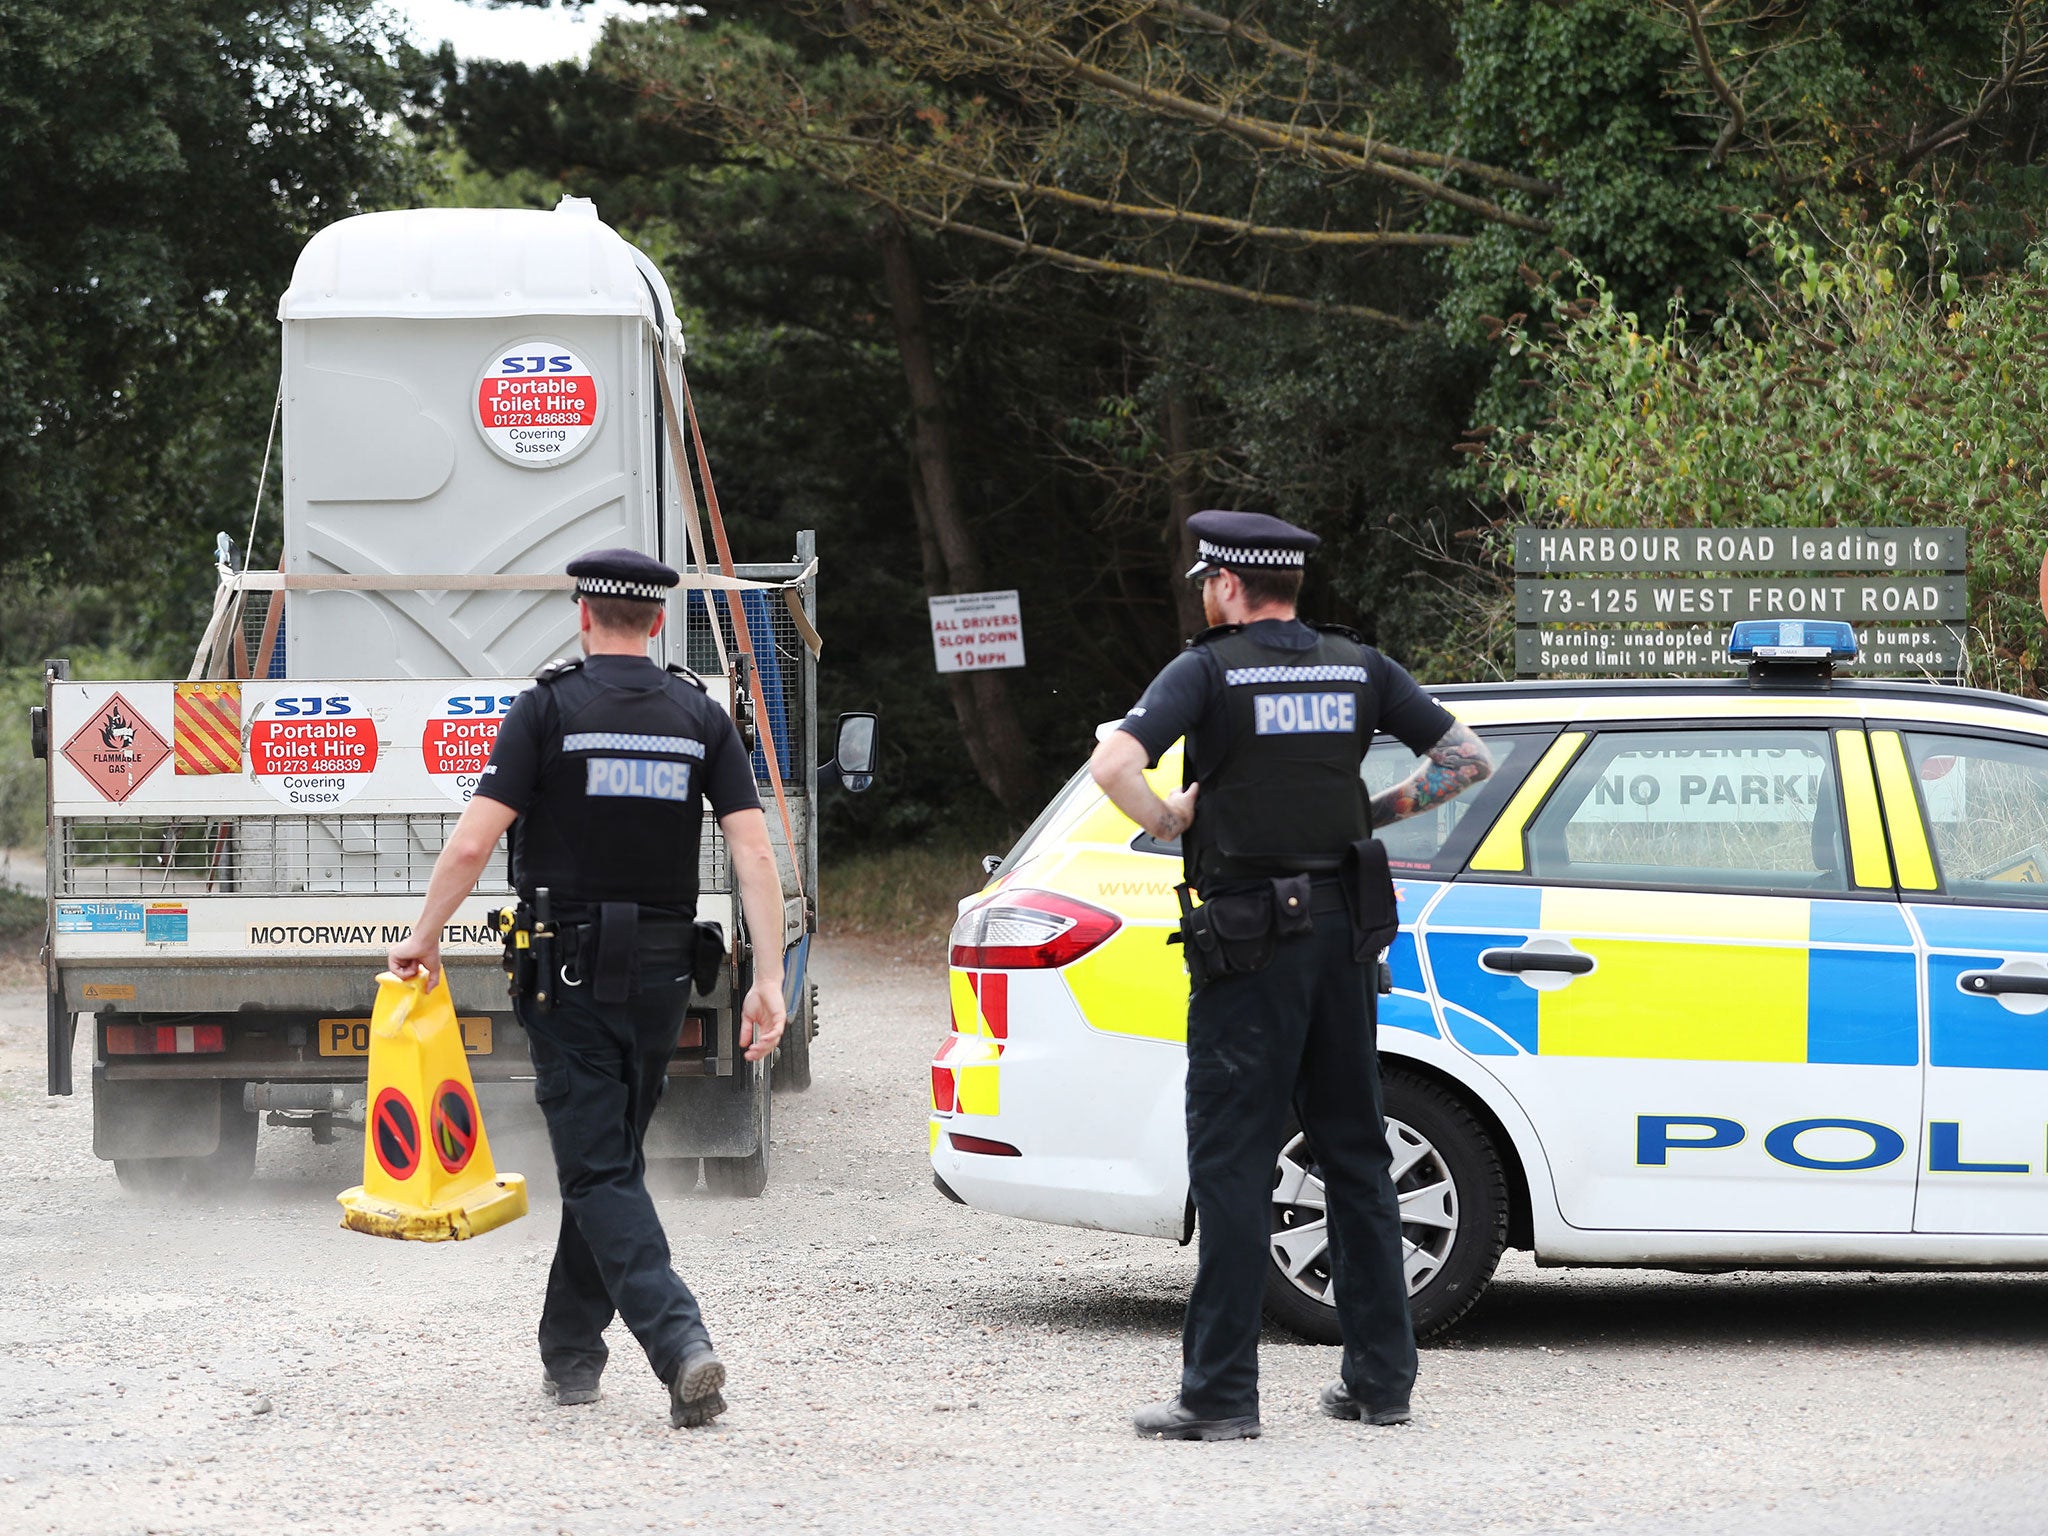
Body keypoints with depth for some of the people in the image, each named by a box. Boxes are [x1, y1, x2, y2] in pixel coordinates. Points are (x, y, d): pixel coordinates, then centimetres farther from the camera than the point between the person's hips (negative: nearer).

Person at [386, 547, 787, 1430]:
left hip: (570, 970, -4)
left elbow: (473, 842, -12)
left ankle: (680, 1345, -25)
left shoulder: (549, 709, -7)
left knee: (600, 1172, -6)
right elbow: (753, 850, -5)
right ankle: (569, 1357, 25)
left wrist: (425, 937, 1)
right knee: (610, 1156, 18)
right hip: (660, 974, 4)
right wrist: (768, 977, -6)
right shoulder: (700, 717, 4)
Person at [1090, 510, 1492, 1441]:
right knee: (1355, 1153, 12)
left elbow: (1114, 764, -21)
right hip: (1342, 933, 5)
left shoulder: (1208, 672, -7)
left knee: (1233, 1163, -3)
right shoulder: (1357, 669, 8)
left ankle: (1220, 1393, -5)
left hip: (1248, 944, -5)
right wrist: (1375, 814, 13)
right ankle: (1380, 1380, 15)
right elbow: (1466, 757, 10)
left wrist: (1168, 822, -5)